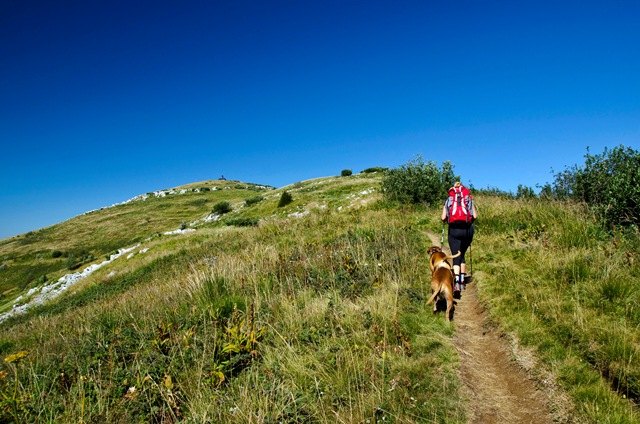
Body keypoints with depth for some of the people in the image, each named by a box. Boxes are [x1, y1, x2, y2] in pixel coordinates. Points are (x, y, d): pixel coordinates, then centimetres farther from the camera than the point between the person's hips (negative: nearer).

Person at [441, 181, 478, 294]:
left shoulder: (448, 200, 11)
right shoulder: (469, 199, 13)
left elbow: (443, 218, 1)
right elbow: (475, 216, 2)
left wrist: (447, 220, 22)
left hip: (454, 230, -1)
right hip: (467, 230, 1)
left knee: (456, 257, -1)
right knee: (462, 255, 18)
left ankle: (456, 282, -19)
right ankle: (462, 281, 19)